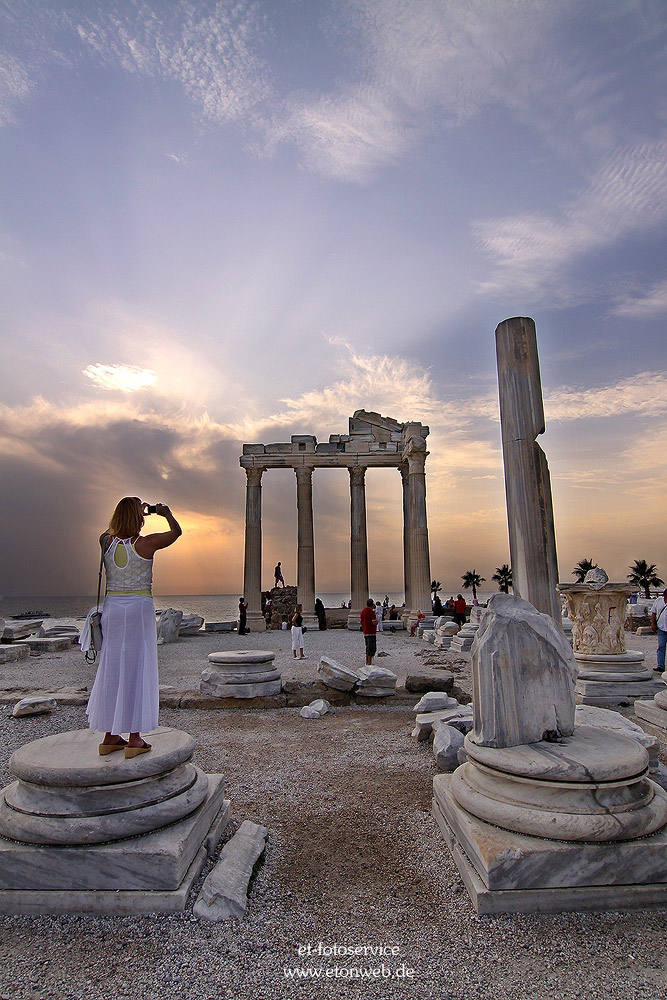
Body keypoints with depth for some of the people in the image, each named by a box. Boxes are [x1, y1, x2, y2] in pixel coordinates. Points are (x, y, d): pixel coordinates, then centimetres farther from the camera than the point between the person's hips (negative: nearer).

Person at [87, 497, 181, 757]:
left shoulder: (106, 542, 0)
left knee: (112, 668, 11)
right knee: (137, 669, 2)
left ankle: (110, 736, 20)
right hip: (139, 608, -5)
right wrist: (166, 513, 22)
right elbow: (177, 531, 6)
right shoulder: (146, 544, -11)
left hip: (112, 607, 5)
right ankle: (134, 739, 7)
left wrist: (129, 512, 32)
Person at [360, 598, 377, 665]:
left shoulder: (363, 611, 9)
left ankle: (367, 662, 23)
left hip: (365, 633, 8)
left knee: (368, 648, 18)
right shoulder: (371, 611, -16)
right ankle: (369, 664, -2)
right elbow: (374, 622, -21)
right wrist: (377, 620, -1)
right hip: (371, 633, -8)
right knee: (372, 649, -2)